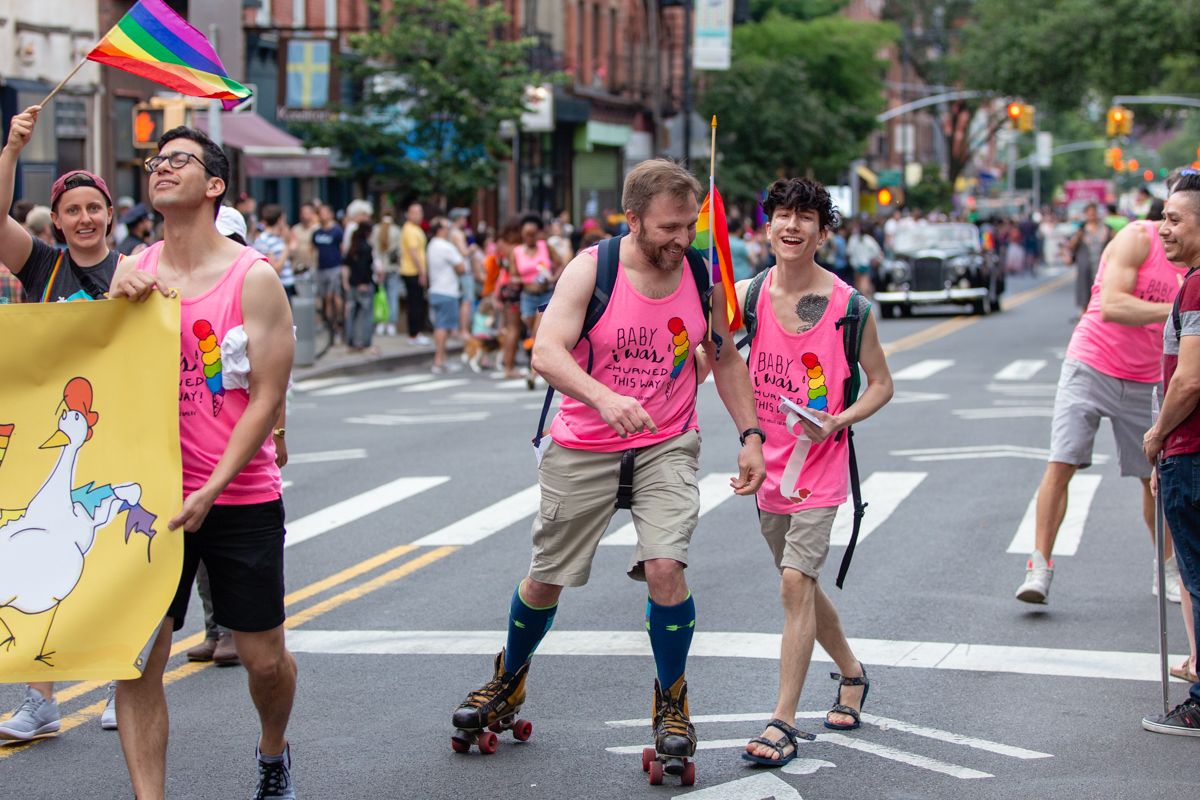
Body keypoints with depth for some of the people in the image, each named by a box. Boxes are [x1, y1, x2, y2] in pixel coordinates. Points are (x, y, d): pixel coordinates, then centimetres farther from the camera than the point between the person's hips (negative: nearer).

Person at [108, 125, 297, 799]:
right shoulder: (134, 271, 5)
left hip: (242, 497, -3)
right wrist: (122, 303, -11)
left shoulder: (253, 277, -7)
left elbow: (268, 397, -9)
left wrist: (208, 492, -15)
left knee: (265, 659, 7)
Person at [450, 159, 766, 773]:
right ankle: (508, 681, 38)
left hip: (666, 446, 1)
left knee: (665, 567, -19)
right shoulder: (591, 271, -14)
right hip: (583, 448, -1)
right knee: (546, 578, 10)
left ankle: (671, 701, 5)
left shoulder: (703, 276, -3)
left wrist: (749, 435, 3)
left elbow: (726, 360, 12)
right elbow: (547, 353, -27)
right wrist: (603, 397, -45)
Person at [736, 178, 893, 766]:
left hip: (820, 461, -4)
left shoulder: (848, 304, -8)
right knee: (799, 584, 16)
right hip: (768, 460, 4)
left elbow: (881, 383, 1)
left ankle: (783, 722, -10)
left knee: (795, 581, -15)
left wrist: (839, 421, -16)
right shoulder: (747, 295, -1)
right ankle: (851, 673, 40)